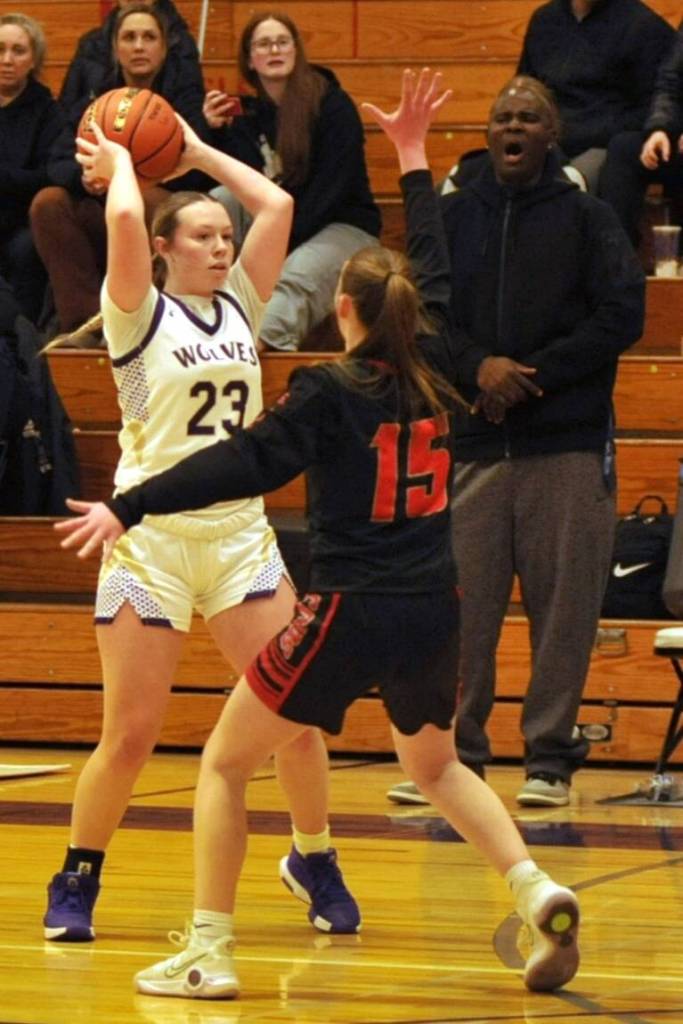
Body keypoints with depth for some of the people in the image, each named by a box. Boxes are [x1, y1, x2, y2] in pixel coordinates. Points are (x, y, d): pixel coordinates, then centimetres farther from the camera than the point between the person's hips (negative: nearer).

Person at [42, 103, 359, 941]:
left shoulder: (238, 308, 11)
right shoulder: (140, 315, -3)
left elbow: (277, 205, 5)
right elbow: (123, 220, -19)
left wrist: (198, 152, 12)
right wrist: (117, 161, -1)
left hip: (239, 533, 4)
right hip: (150, 536, -4)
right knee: (130, 737, -3)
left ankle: (314, 859, 17)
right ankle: (77, 879, 15)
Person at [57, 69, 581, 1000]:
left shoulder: (332, 392, -9)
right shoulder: (433, 372, 5)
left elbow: (245, 461, -18)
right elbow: (435, 273, 21)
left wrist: (128, 509, -21)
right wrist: (413, 161, 30)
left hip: (349, 614, -6)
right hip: (433, 611, 6)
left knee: (224, 765, 8)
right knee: (435, 764, 29)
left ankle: (208, 954, 1)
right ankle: (540, 895, 8)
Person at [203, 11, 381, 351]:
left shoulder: (332, 105, -8)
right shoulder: (248, 114, 8)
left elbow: (332, 188, -13)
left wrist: (283, 242, -18)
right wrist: (218, 132, -12)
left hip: (342, 225, -5)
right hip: (278, 226, 5)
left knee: (295, 277, -36)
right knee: (221, 200, -19)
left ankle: (258, 340, -66)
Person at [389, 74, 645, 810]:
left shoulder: (586, 217, 3)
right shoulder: (453, 215, 10)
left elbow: (622, 316, -4)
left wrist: (532, 375, -11)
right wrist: (477, 368, -12)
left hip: (568, 444, -2)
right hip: (471, 443, 2)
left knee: (563, 606, -1)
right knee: (458, 604, -1)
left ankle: (550, 758, 6)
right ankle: (454, 752, 7)